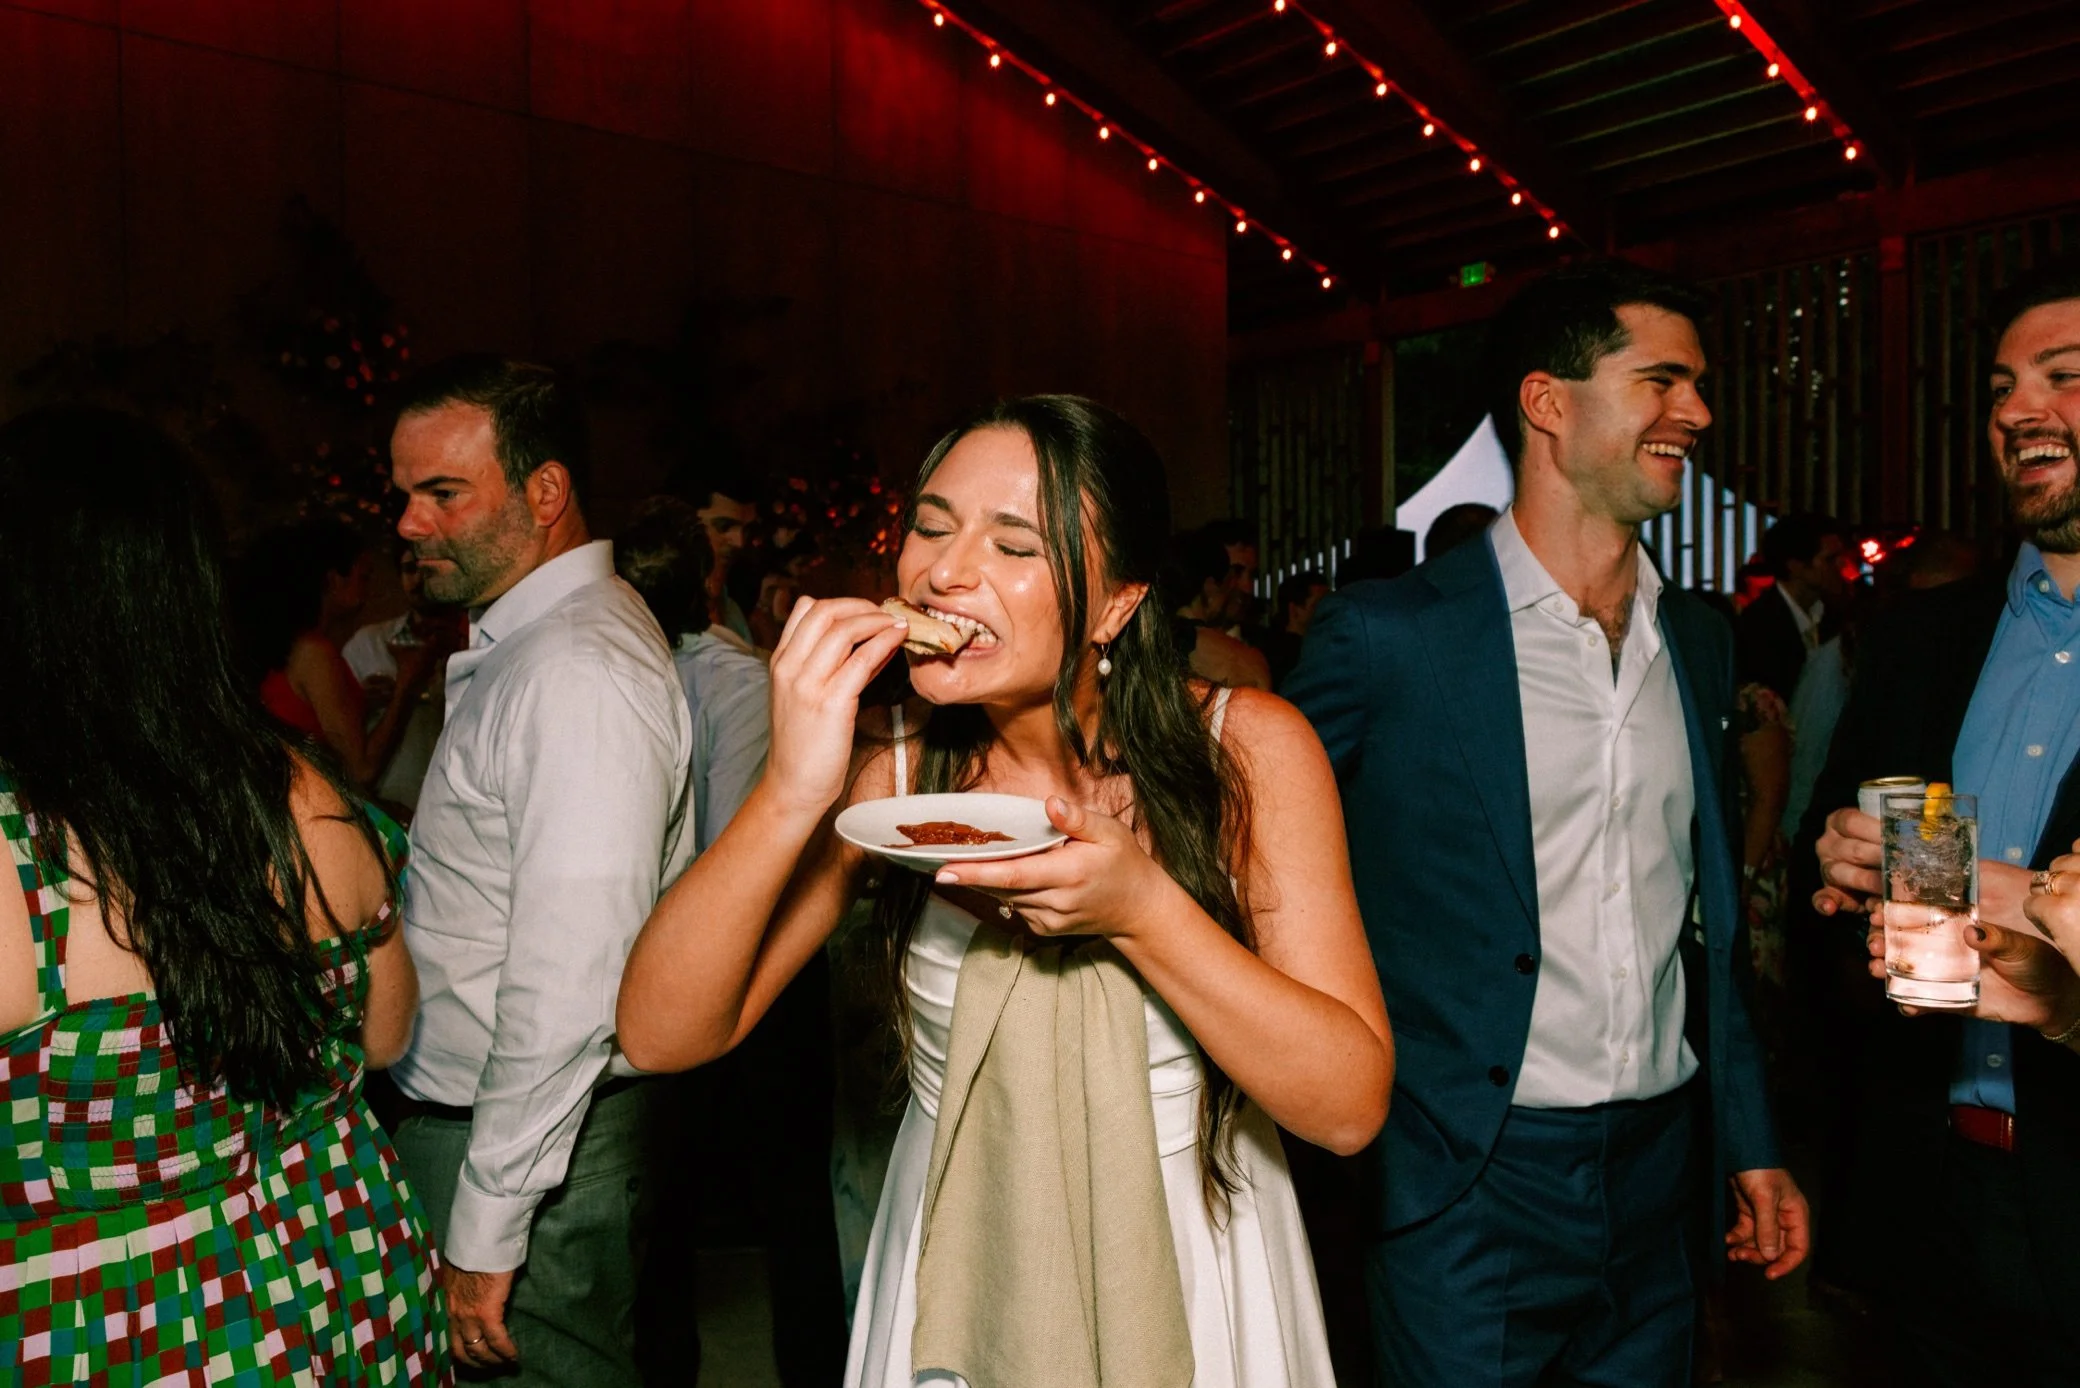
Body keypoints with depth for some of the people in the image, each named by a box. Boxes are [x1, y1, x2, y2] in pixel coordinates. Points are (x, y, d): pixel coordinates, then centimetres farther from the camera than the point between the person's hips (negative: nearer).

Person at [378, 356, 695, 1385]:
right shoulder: (513, 647, 10)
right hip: (459, 1118, 9)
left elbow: (568, 987, -26)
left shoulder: (580, 670, -22)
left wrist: (485, 1232, -19)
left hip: (532, 1146, -9)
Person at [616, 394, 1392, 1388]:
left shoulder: (1249, 748, -17)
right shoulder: (887, 771, -12)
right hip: (955, 1280, 2)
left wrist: (1140, 911, -31)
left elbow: (1351, 1102, -18)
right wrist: (791, 792, -29)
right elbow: (660, 1033, -16)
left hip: (1190, 1280, -1)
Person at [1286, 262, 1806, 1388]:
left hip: (1658, 1174, 6)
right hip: (1470, 1182, -5)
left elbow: (1707, 916, 13)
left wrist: (1751, 1141, 14)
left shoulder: (1700, 642, 7)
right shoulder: (1386, 637, -13)